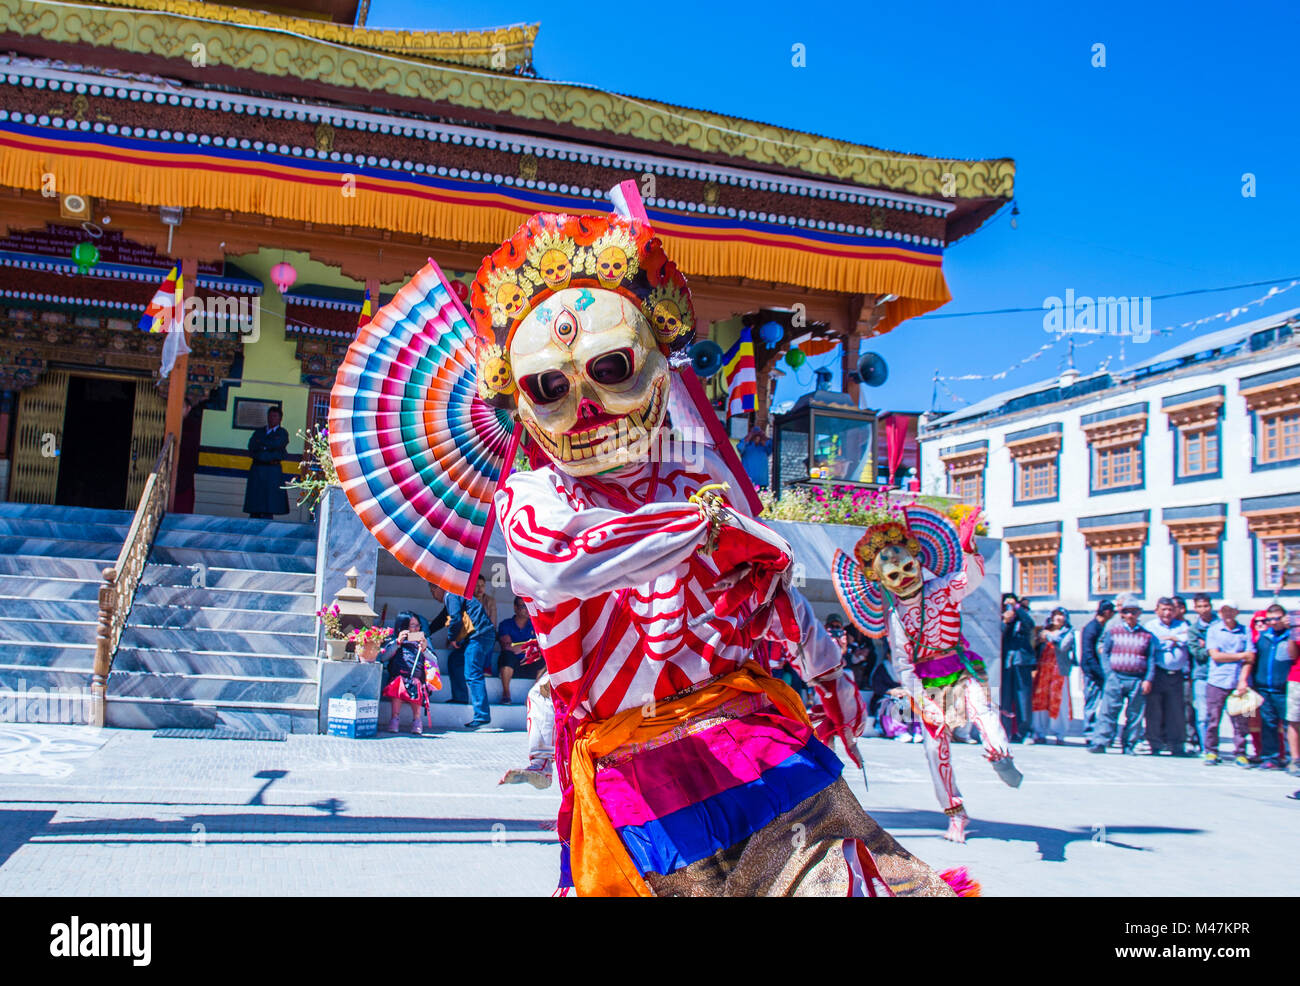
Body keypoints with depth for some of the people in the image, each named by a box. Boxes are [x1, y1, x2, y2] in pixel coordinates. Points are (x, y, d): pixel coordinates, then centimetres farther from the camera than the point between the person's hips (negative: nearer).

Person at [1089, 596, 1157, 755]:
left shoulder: (1147, 636, 10)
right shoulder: (1113, 632, 9)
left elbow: (1151, 659, 8)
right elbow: (1105, 654, 7)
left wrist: (1148, 679, -2)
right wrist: (1109, 674, -4)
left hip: (1138, 680, 1)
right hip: (1116, 677, -1)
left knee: (1134, 715, 4)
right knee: (1108, 711, -6)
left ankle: (1129, 745, 14)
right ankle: (1100, 742, -7)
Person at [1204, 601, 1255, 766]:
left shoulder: (1245, 631, 10)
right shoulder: (1213, 630, 7)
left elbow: (1250, 658, 2)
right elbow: (1215, 655, -4)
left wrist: (1243, 680, -8)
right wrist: (1241, 655, -3)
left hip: (1239, 683, 1)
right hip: (1217, 682, -1)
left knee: (1240, 720, 1)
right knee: (1212, 719, 0)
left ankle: (1240, 754, 10)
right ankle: (1211, 752, 10)